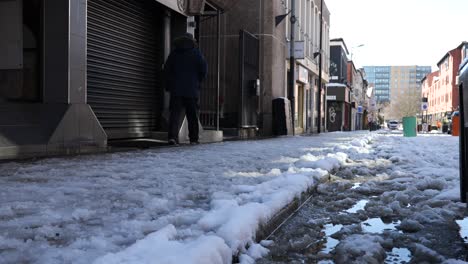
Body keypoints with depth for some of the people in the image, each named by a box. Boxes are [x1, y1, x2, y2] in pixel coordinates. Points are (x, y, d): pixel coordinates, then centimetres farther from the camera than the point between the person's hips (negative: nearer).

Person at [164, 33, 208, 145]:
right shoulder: (195, 52, 3)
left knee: (175, 112, -3)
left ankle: (172, 136, -18)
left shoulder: (174, 52, 9)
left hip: (176, 88, 1)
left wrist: (168, 85, 14)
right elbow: (204, 68, -5)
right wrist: (198, 81, 9)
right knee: (192, 115, 8)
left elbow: (167, 69, 8)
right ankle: (194, 138, 11)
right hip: (192, 89, -1)